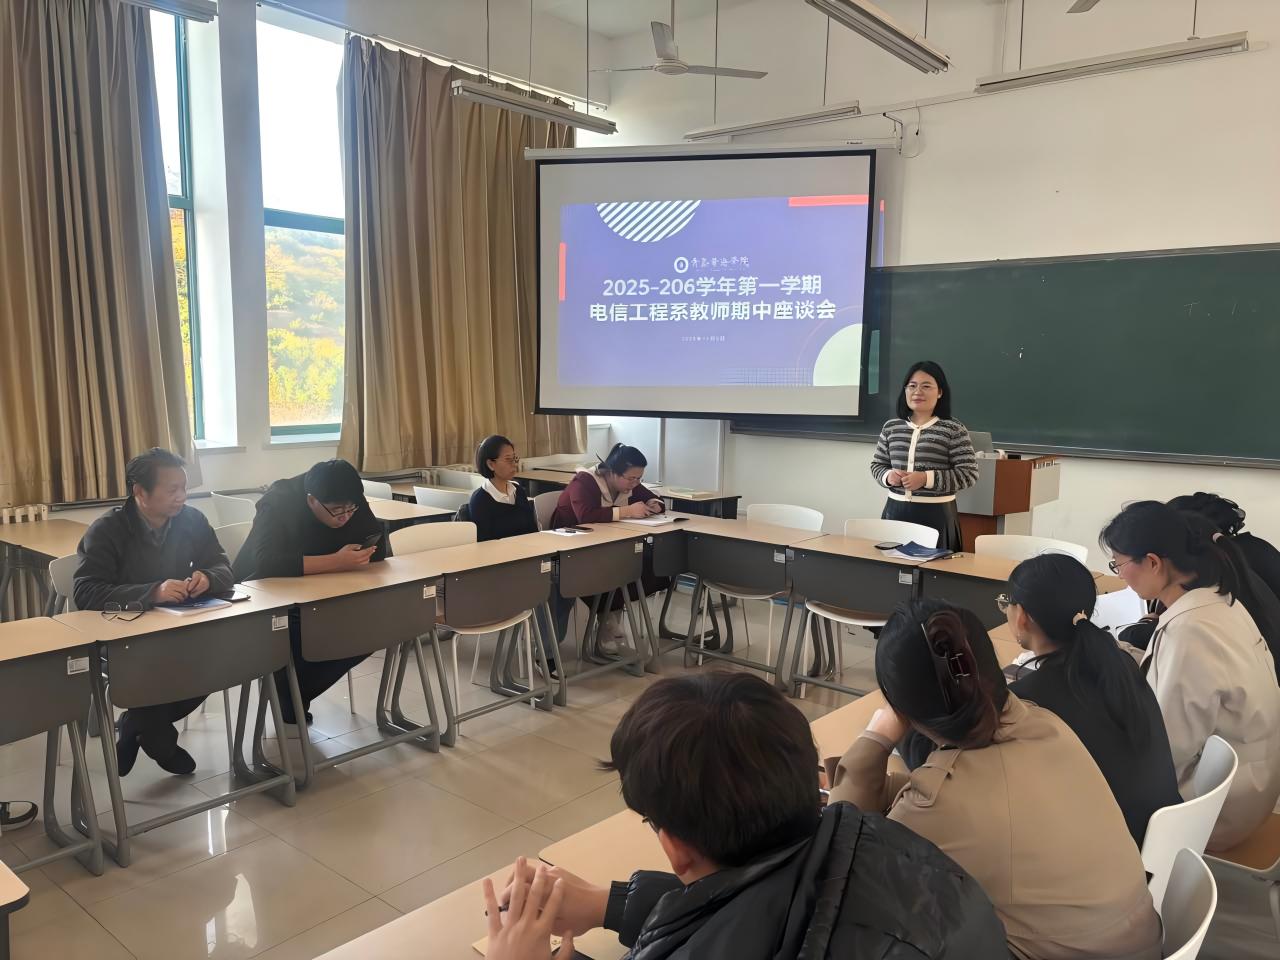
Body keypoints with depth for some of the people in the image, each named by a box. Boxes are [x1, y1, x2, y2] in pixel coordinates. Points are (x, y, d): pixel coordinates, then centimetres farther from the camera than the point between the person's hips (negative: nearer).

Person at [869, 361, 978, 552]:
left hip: (937, 514, -3)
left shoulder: (954, 430, -4)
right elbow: (877, 465, 16)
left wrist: (927, 478, -17)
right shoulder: (891, 427, 8)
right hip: (896, 510, 4)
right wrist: (888, 476, -7)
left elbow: (969, 474, -7)